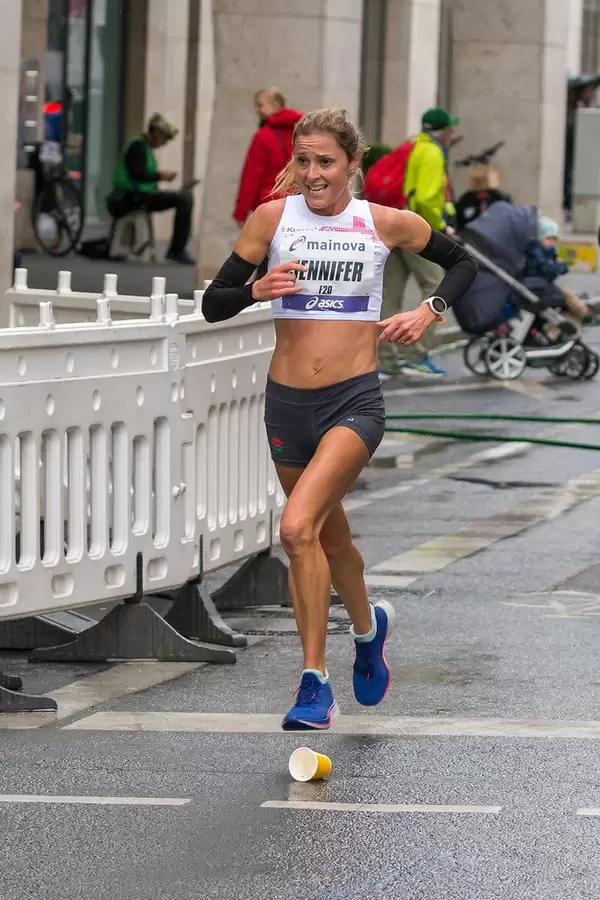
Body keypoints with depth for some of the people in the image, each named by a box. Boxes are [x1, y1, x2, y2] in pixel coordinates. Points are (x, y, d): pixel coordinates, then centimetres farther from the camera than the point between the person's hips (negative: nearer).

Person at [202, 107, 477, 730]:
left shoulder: (387, 224, -2)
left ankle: (314, 680, -14)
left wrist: (429, 312, -1)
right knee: (330, 536, 18)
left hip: (355, 401, -3)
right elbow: (212, 305, 0)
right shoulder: (272, 218, -1)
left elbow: (464, 264, 15)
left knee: (298, 527, -22)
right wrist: (256, 289, -19)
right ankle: (367, 624, 48)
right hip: (287, 401, 3)